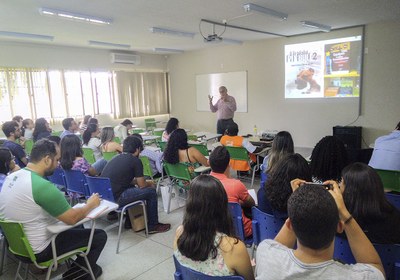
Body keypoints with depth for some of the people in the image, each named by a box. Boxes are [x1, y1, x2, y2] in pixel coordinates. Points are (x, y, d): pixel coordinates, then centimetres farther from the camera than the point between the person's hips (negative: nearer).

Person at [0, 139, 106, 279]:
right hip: (37, 251, -9)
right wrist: (90, 205, -5)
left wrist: (60, 198, 8)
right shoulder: (43, 186, -31)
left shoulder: (12, 176, -4)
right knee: (100, 235, 1)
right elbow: (72, 218, -22)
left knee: (77, 228, 25)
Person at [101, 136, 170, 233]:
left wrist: (145, 182, 26)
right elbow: (142, 185, -3)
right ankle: (153, 225, 16)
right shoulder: (135, 161, -8)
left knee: (132, 188, 31)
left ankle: (129, 221, 35)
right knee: (151, 191, 2)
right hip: (115, 199, -8)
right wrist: (150, 183, 19)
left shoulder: (116, 158, 15)